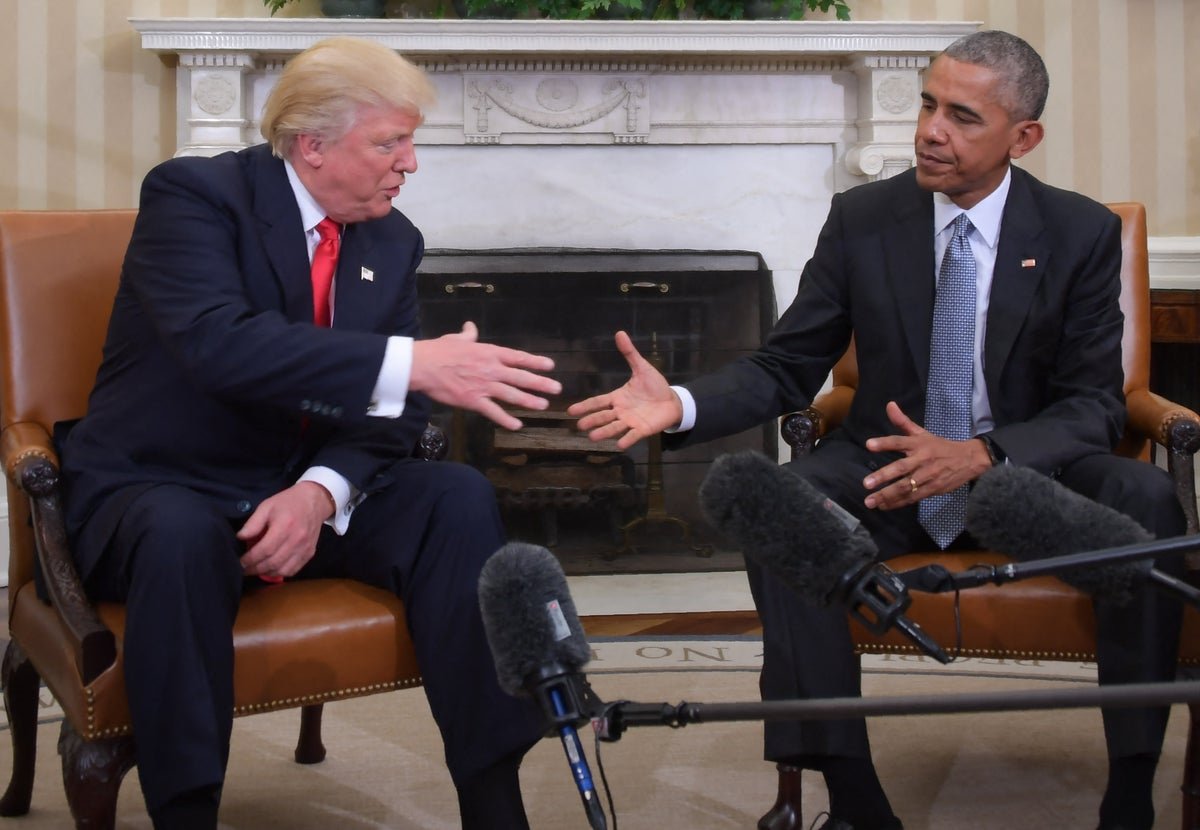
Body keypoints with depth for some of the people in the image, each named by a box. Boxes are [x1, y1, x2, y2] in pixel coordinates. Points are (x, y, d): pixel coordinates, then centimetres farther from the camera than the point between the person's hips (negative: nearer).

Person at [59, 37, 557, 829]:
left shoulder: (393, 241, 4)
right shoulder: (195, 194, -15)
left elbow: (388, 411, -1)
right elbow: (221, 344, -34)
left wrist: (320, 493, -23)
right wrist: (414, 362, -42)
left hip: (302, 489, 5)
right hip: (160, 490, -5)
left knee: (461, 498, -19)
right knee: (182, 536, -39)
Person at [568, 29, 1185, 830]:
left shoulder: (1083, 232, -5)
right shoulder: (862, 218, -3)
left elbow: (1094, 403, -8)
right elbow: (785, 367, 0)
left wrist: (981, 456, -28)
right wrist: (680, 404, -21)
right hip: (892, 467, 1)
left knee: (1146, 500, -32)